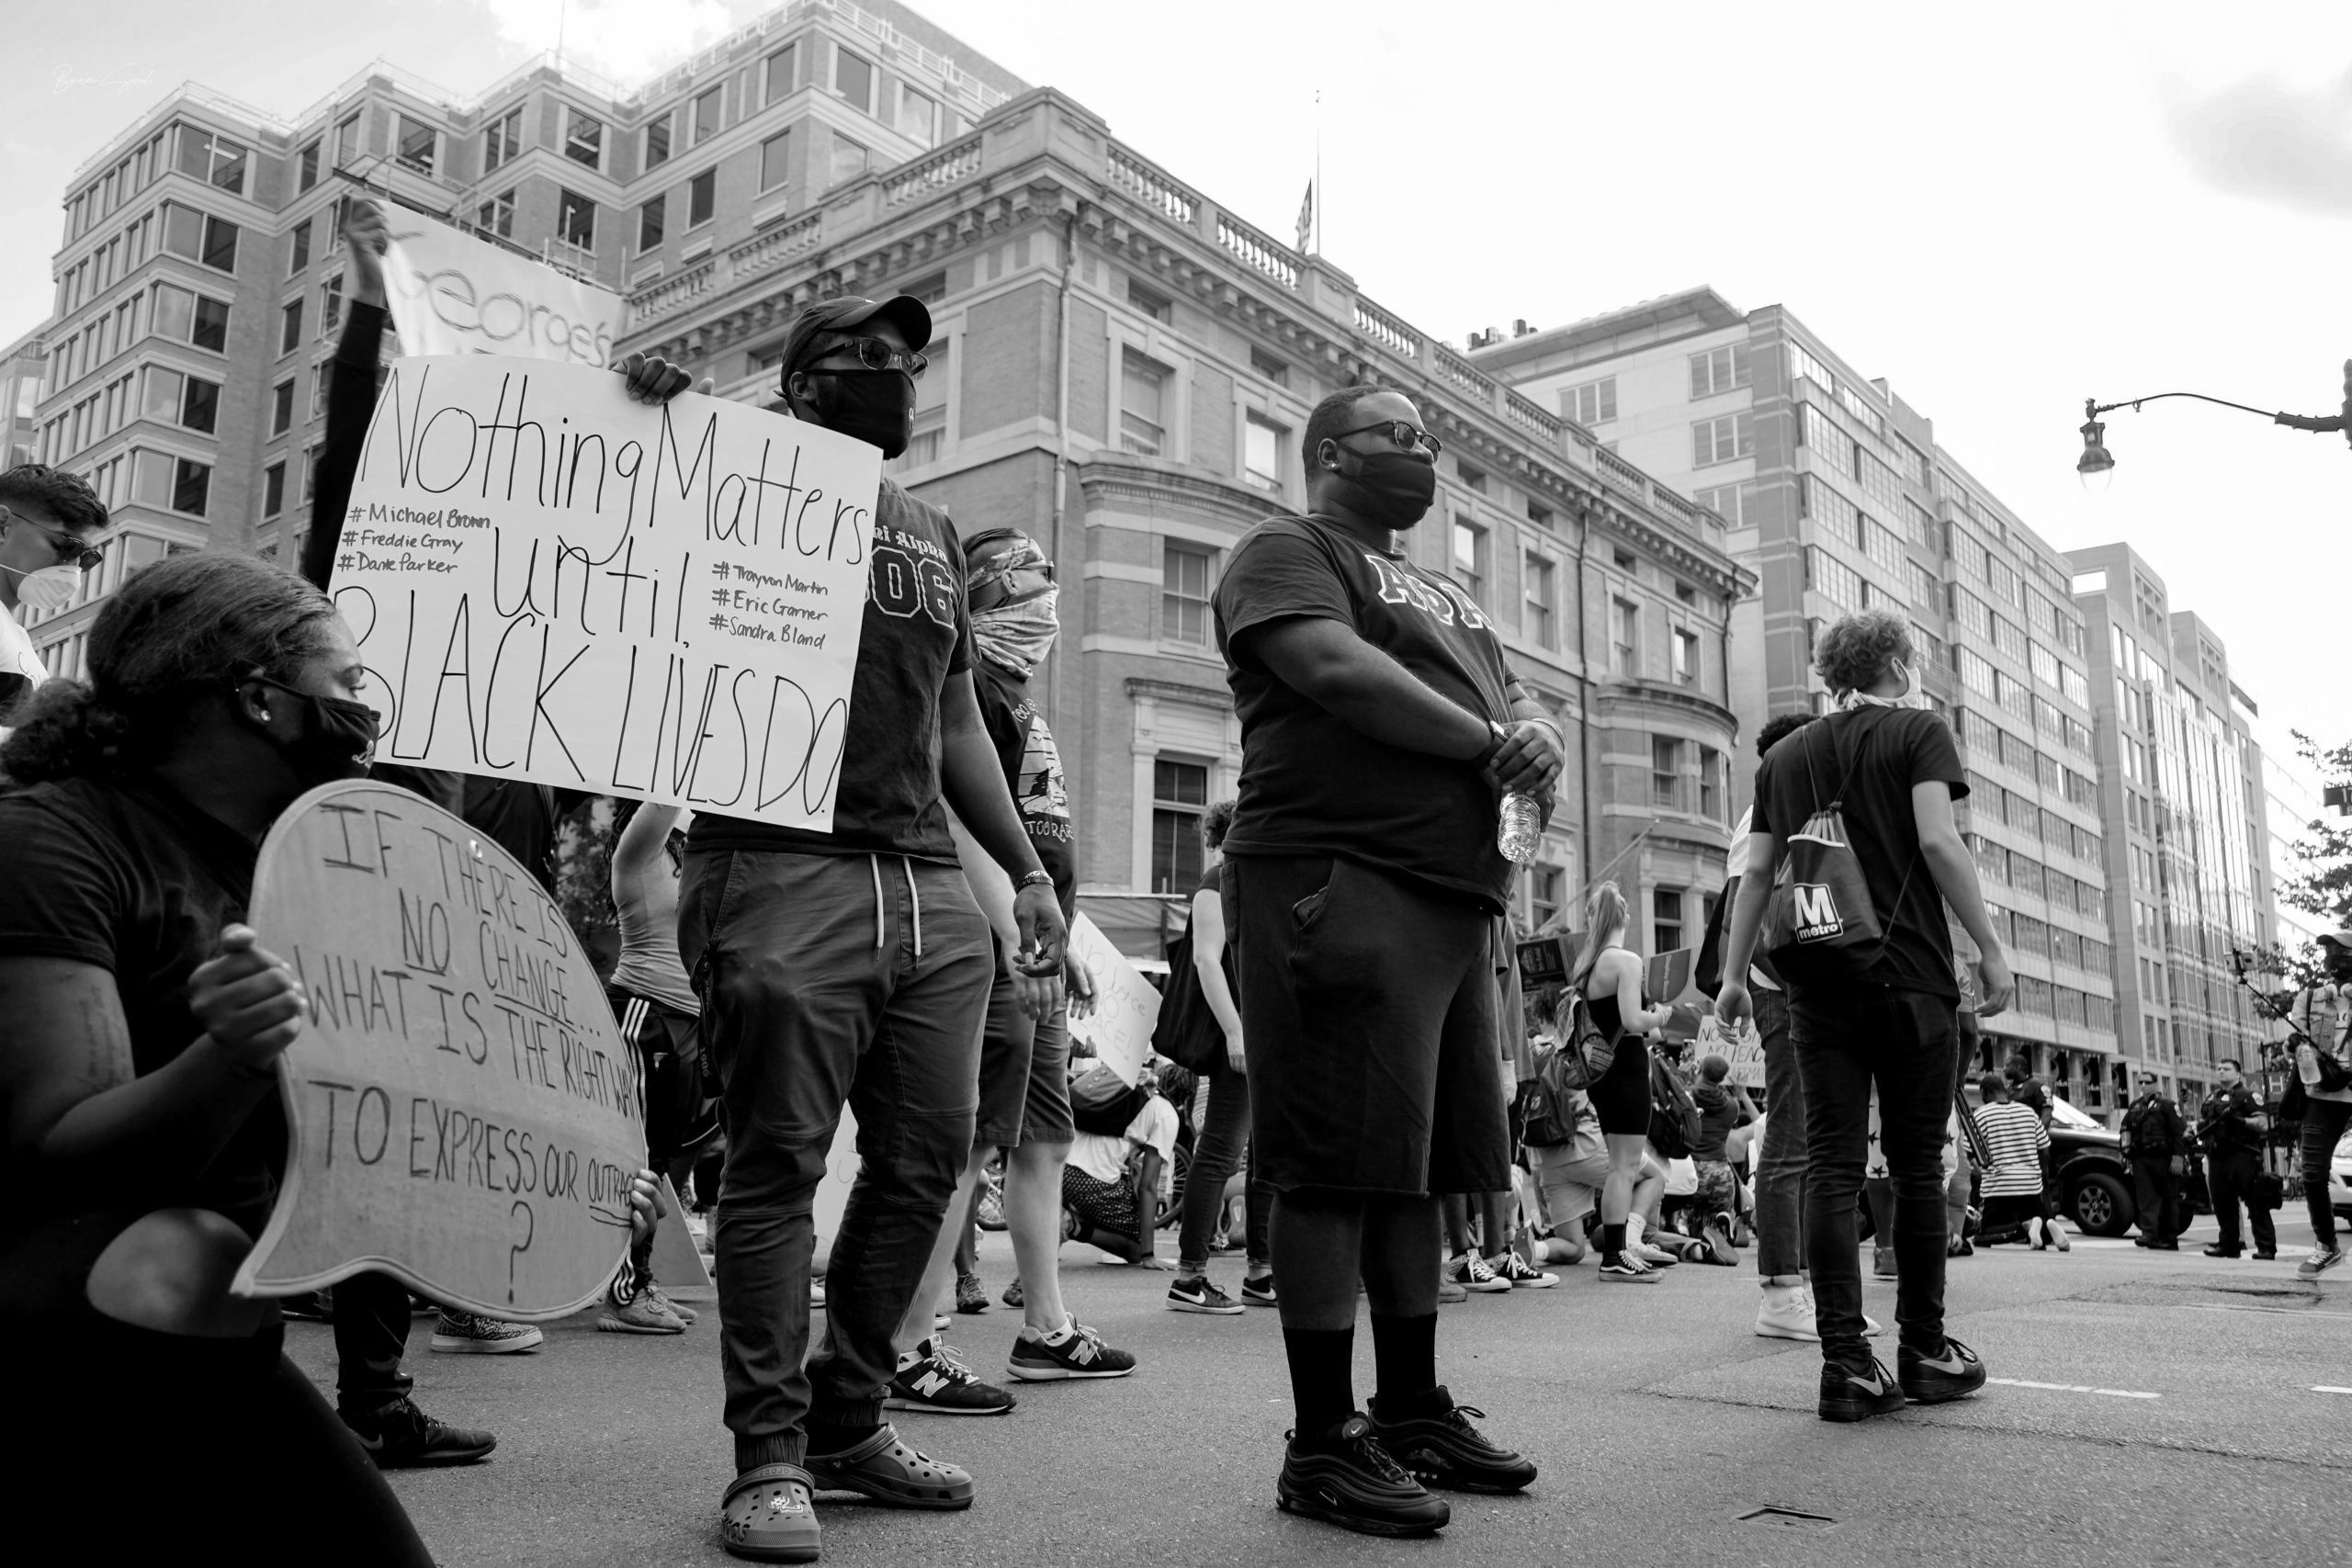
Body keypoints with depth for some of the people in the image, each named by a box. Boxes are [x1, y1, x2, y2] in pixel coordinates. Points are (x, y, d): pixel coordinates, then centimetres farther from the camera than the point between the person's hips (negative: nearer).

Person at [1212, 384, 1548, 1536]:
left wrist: (1536, 734, -1)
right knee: (1338, 1167, -6)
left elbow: (1514, 703, 23)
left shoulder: (1442, 594, 29)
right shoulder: (1287, 550, 2)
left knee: (1420, 1167, 12)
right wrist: (1490, 742, -8)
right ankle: (1322, 1448, 2)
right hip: (1338, 879, -9)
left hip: (1455, 893, 9)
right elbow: (1339, 671, -15)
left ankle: (1411, 1410, 23)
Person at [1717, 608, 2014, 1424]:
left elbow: (1758, 872, 11)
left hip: (1817, 983, 3)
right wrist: (1990, 949, -8)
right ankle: (1925, 1351, 15)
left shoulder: (1785, 757, 15)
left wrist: (1734, 974, 14)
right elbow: (1938, 843, -10)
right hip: (1910, 975, -3)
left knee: (1831, 1166, 0)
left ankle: (1846, 1363, -3)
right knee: (1916, 1164, 7)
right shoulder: (1919, 731, 3)